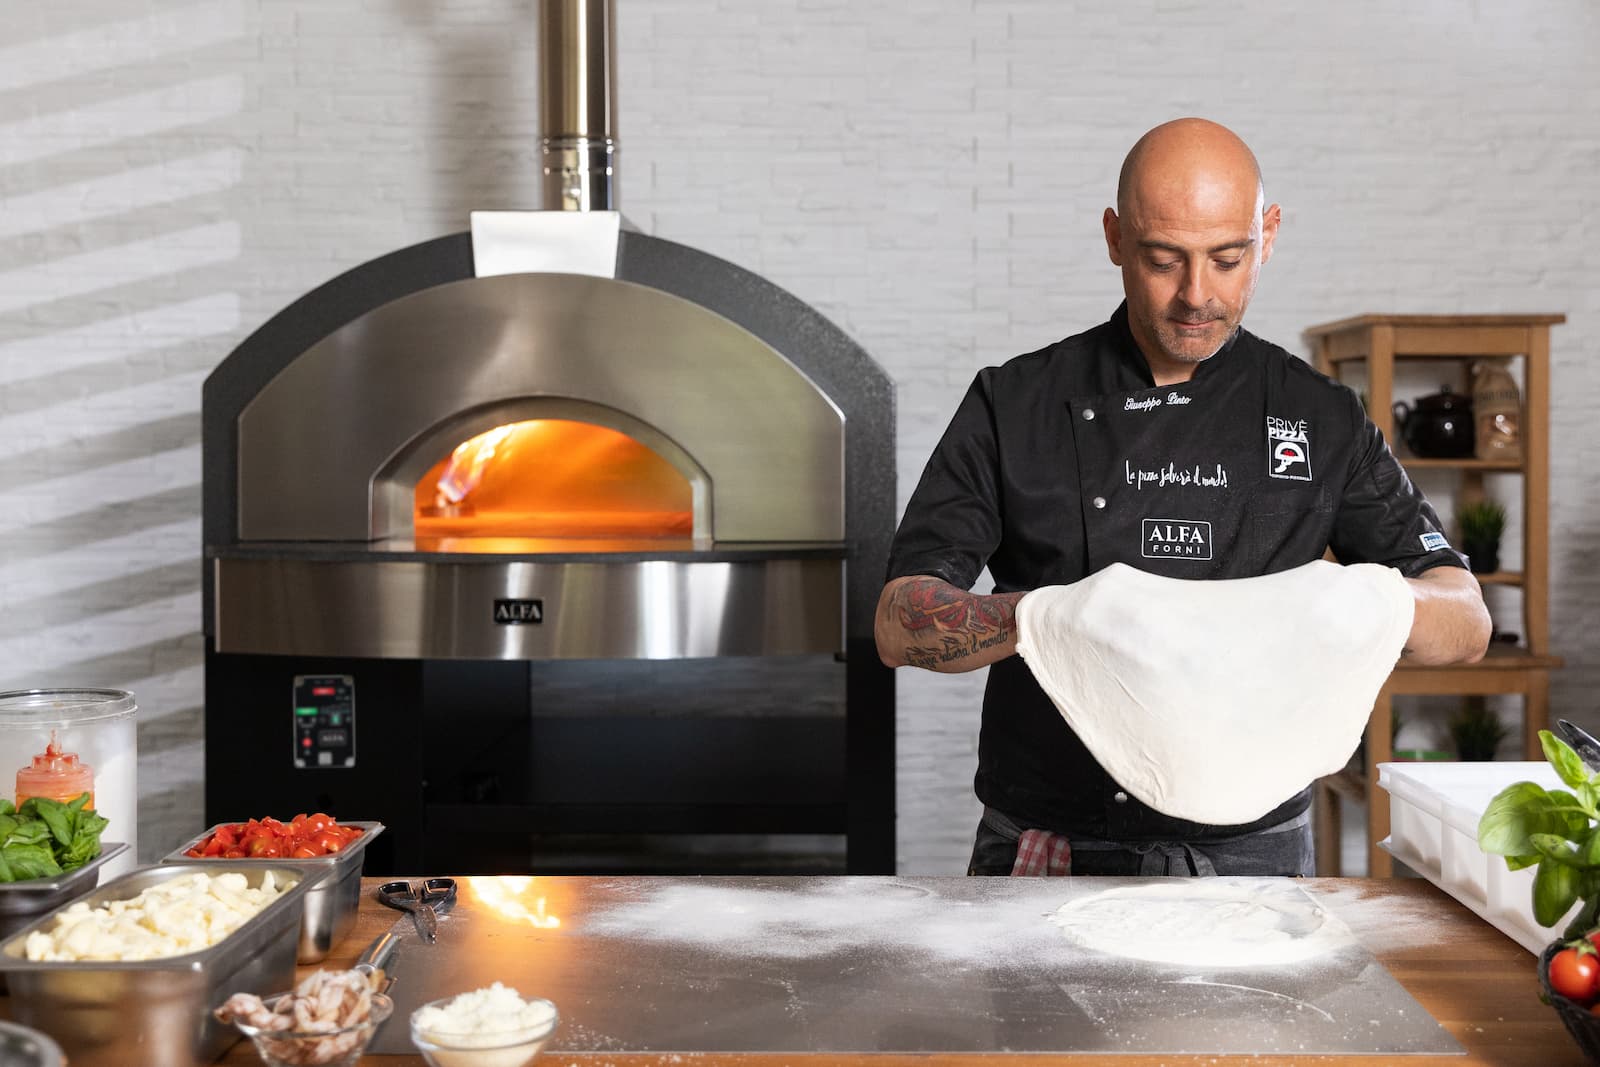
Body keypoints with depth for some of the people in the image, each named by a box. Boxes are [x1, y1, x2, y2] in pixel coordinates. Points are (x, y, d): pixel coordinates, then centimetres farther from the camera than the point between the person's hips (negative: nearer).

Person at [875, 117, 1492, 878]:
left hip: (1251, 852, 2)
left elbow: (1465, 626, 8)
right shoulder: (1015, 406, 2)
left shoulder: (1321, 420, 7)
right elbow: (899, 624, -3)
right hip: (1047, 856, -1)